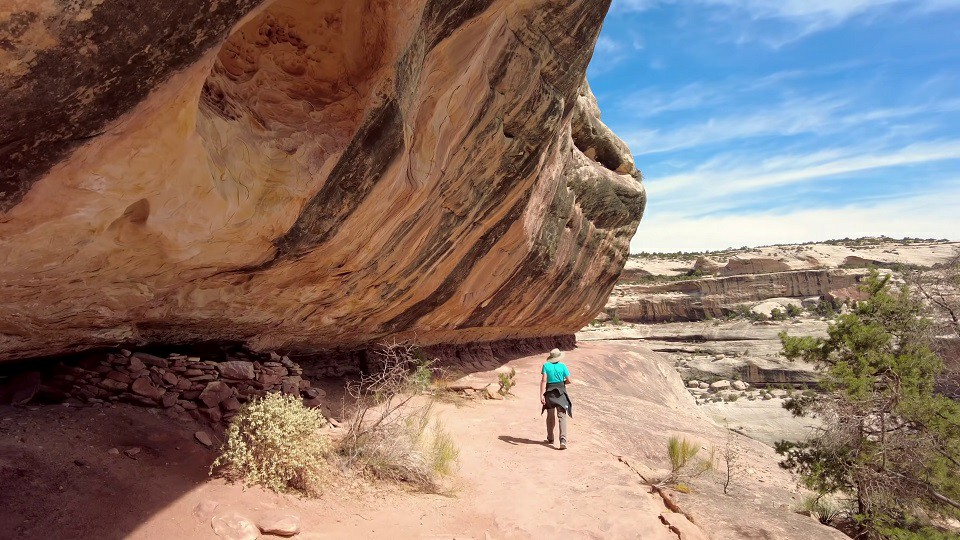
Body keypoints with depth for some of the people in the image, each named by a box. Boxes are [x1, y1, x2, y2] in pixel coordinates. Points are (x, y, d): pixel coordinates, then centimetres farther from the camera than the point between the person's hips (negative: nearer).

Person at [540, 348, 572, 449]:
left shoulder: (546, 365, -3)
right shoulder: (562, 366, -3)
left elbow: (543, 380, -12)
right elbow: (568, 381, -1)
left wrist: (541, 395, -15)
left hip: (549, 393, 1)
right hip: (560, 393, -1)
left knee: (550, 416, 17)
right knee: (562, 416, -3)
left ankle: (550, 438, 30)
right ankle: (563, 439, -18)